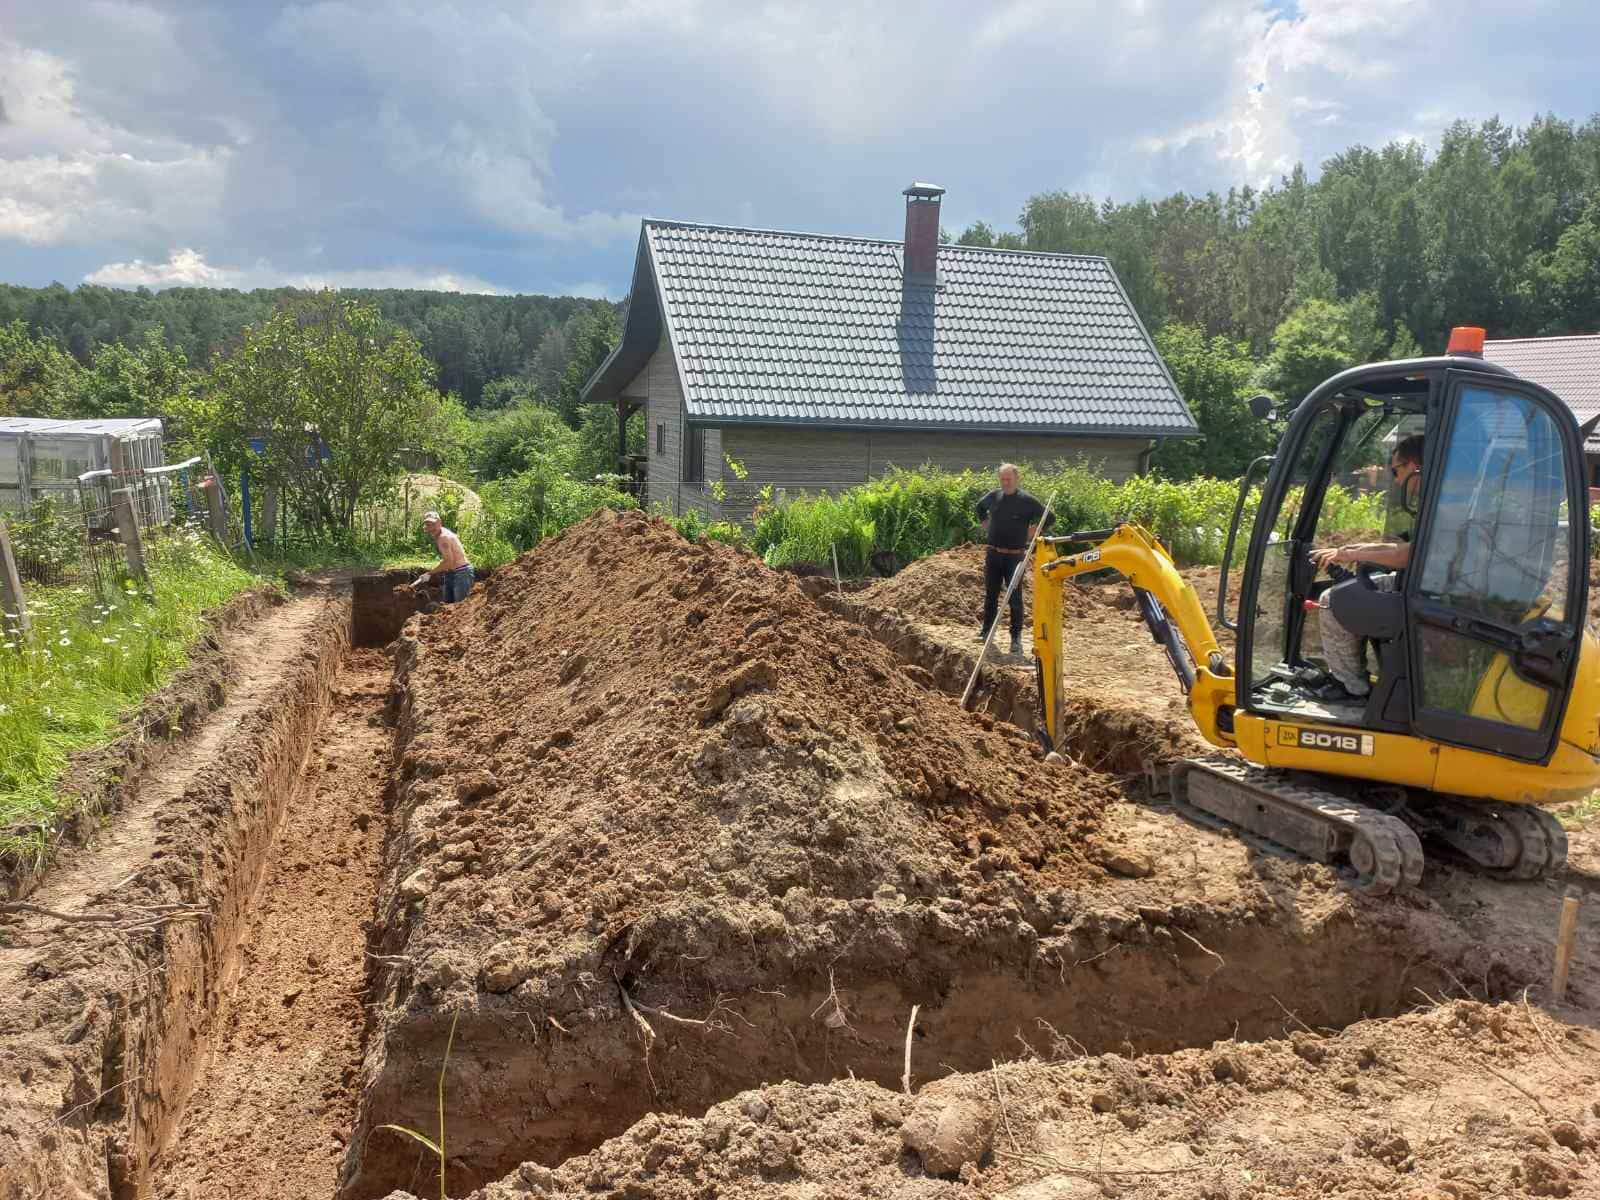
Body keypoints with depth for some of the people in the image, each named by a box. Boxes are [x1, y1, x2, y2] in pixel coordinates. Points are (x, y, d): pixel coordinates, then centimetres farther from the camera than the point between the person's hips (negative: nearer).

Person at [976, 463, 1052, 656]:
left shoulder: (1026, 501, -9)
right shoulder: (993, 496, 4)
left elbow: (1050, 519, -3)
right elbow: (980, 507, 26)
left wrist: (1032, 532, -4)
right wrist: (985, 525, 16)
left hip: (1014, 556, -4)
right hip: (993, 554, 4)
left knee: (1015, 597, -2)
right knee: (990, 595, 14)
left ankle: (1016, 638, 3)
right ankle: (986, 631, 26)